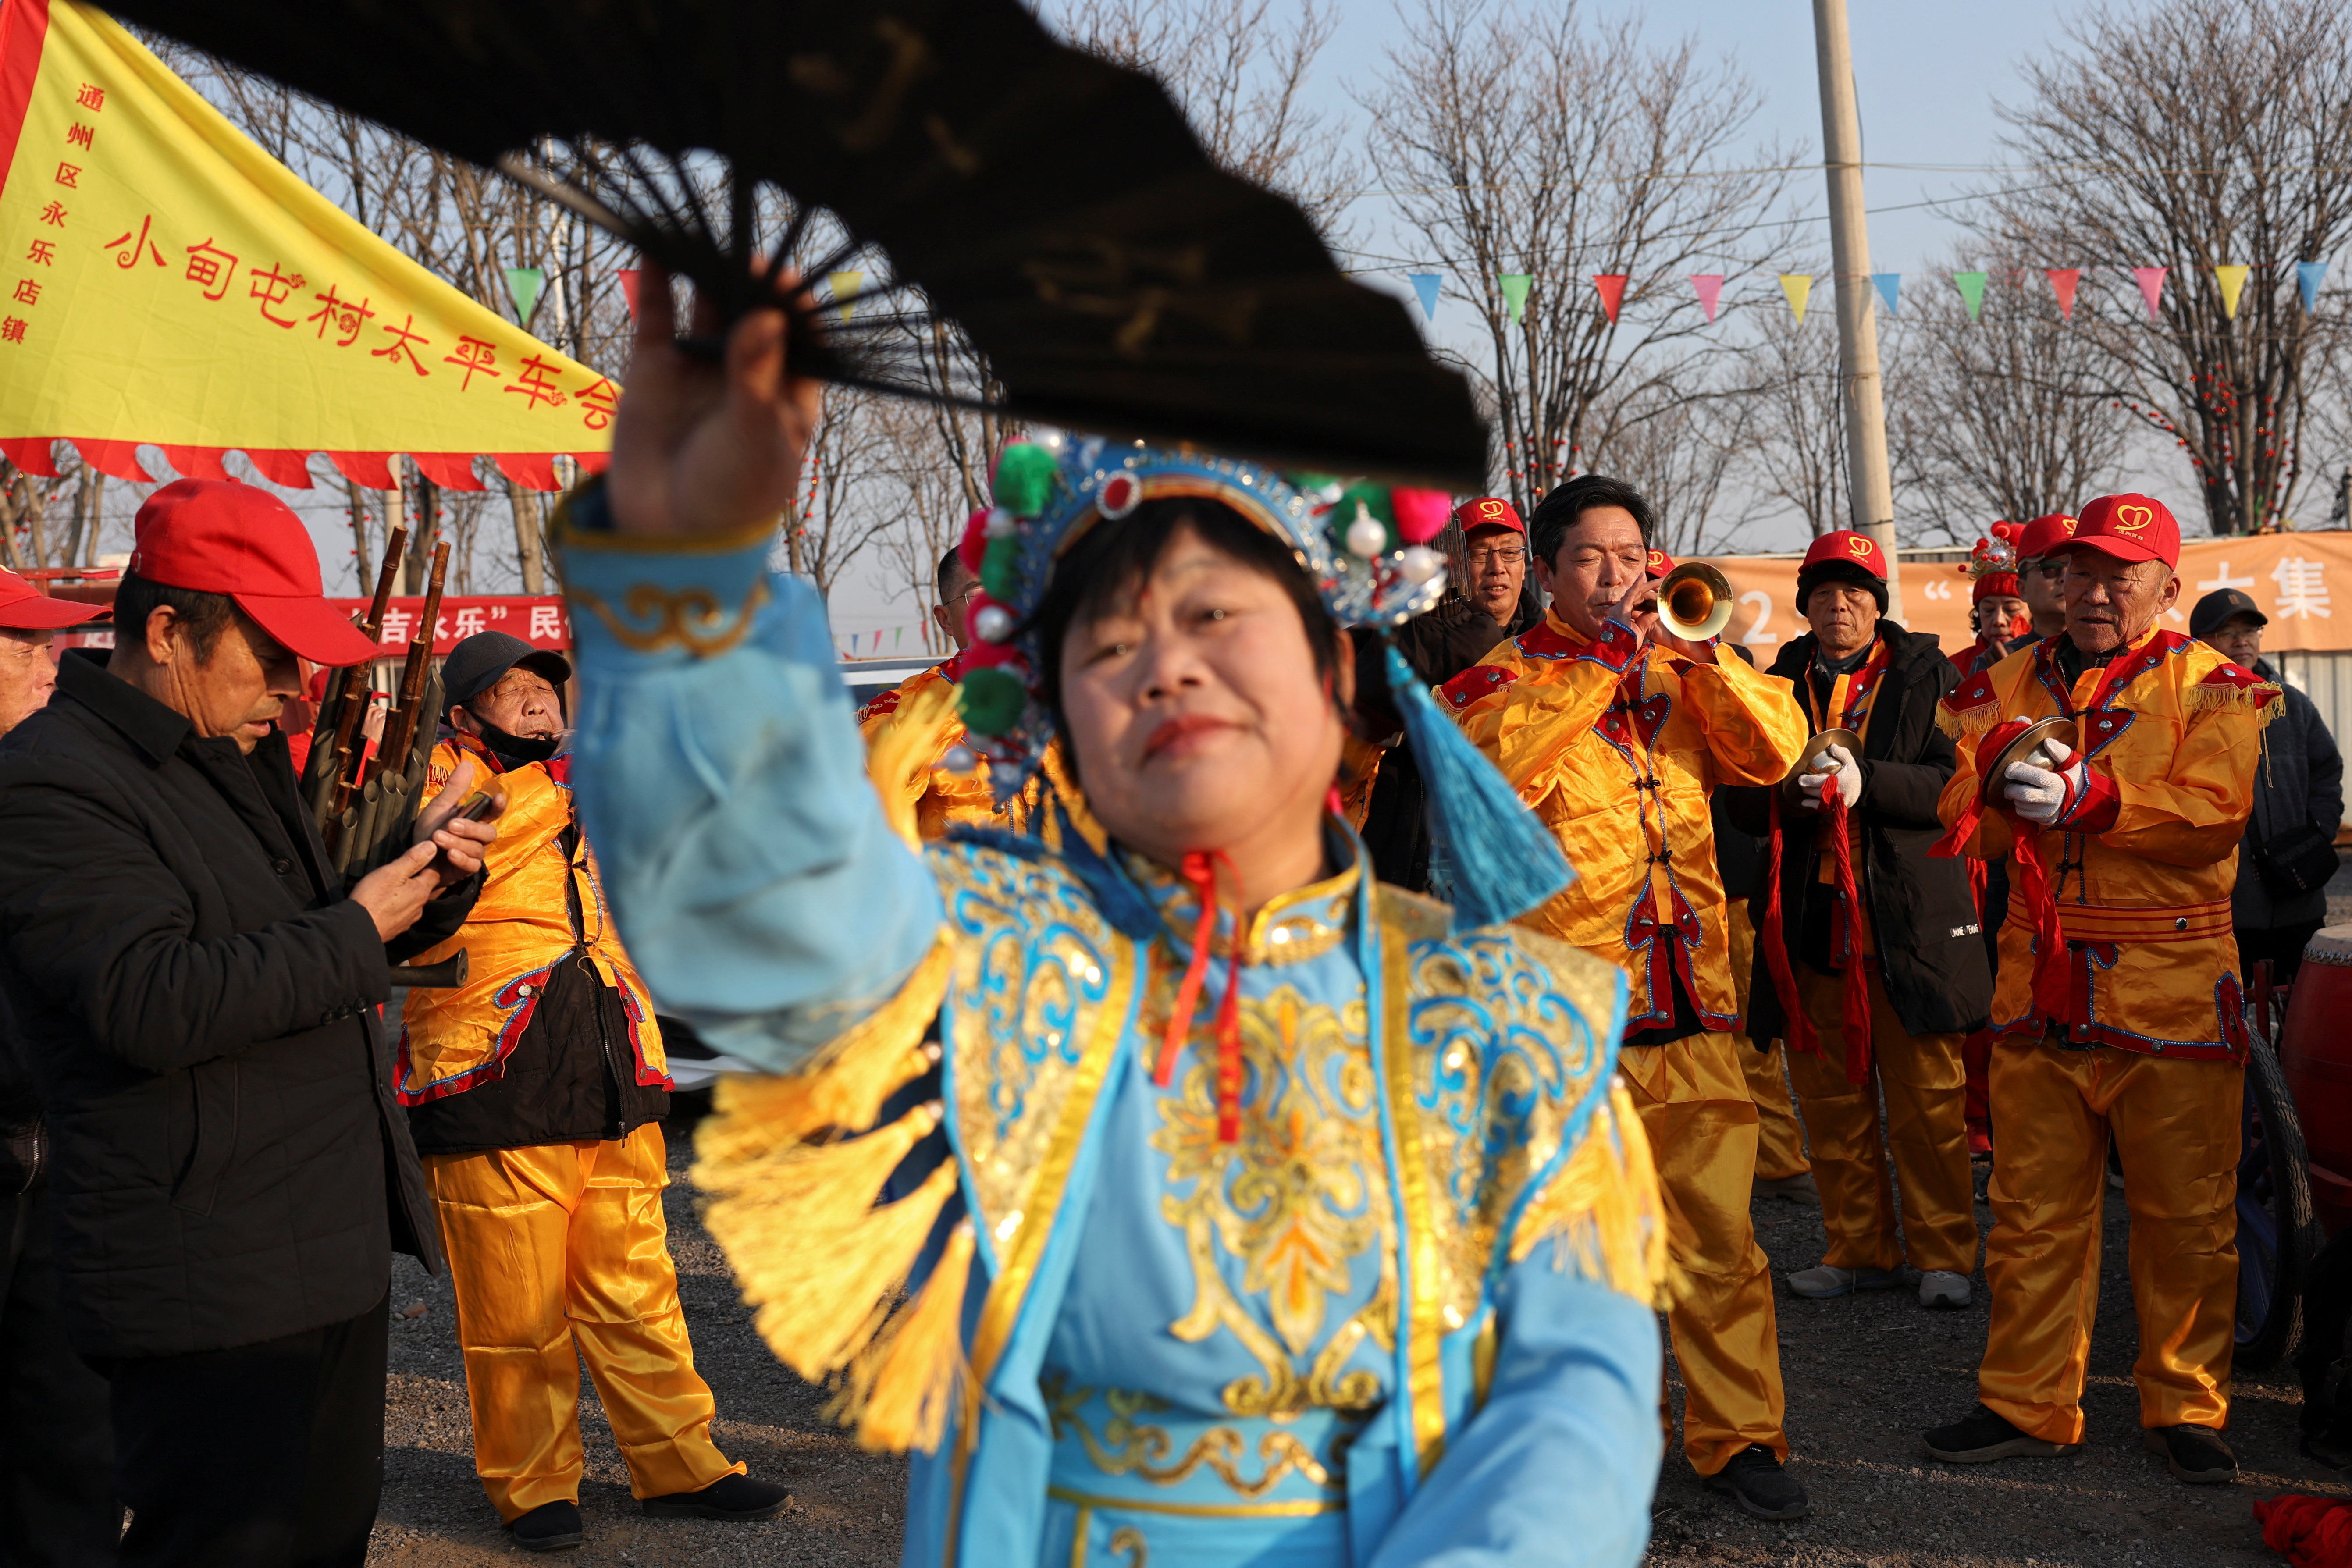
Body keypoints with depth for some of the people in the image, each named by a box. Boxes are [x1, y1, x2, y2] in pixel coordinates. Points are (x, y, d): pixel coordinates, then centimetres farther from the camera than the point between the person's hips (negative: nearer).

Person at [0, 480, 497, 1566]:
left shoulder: (237, 762, 17)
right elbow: (153, 1003, -26)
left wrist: (428, 869, 7)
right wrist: (357, 929, -17)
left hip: (333, 1257, 10)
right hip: (210, 1292, -9)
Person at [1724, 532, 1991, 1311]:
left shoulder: (1926, 675, 4)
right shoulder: (1780, 686, 13)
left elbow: (1954, 781, -7)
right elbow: (1741, 803, 9)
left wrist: (1867, 781, -21)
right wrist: (1789, 790, -13)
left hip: (1908, 917, -3)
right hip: (1811, 919, 3)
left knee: (1927, 1101, -1)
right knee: (1831, 1099, 7)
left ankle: (1943, 1252, 10)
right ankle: (1859, 1248, 18)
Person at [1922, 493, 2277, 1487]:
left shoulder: (2212, 687, 2)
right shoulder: (2010, 687, 13)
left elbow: (2214, 808, -13)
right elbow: (1963, 815, 6)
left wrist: (2085, 794, -22)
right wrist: (2011, 784, -15)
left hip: (2172, 986, -3)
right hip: (2039, 984, 3)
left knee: (2185, 1215, 3)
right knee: (2034, 1209, 7)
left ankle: (2185, 1410, 17)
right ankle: (2027, 1404, 17)